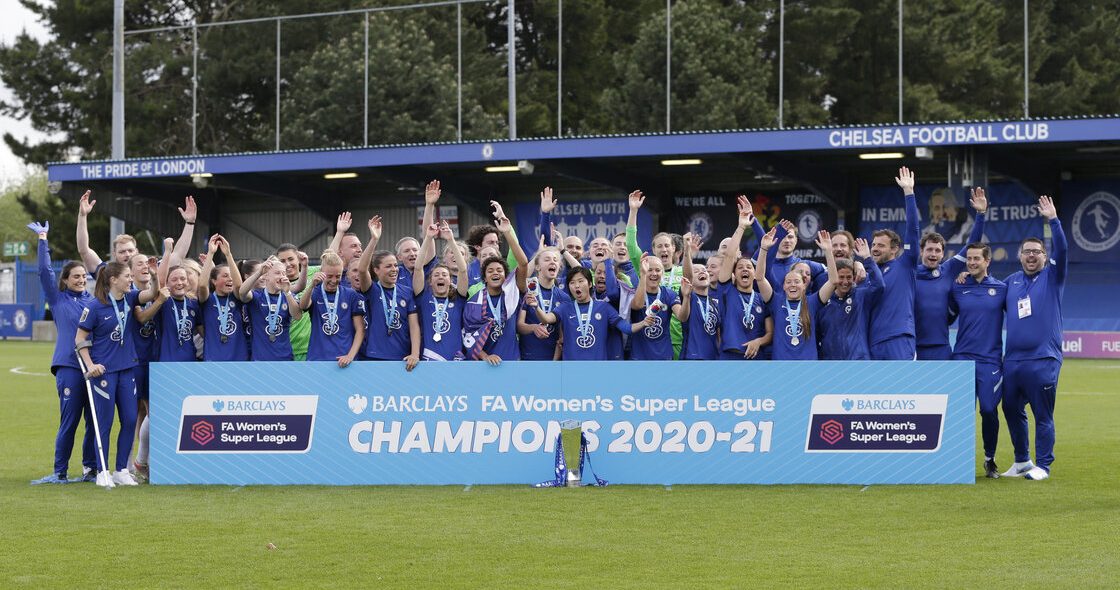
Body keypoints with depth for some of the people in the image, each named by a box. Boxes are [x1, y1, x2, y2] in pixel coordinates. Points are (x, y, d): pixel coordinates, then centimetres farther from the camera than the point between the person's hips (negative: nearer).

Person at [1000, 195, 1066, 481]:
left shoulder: (1052, 276, 3)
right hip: (1012, 359, 5)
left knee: (1043, 415, -3)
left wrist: (1053, 220, -21)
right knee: (1011, 410, 12)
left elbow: (1062, 251, -13)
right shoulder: (1011, 281, 15)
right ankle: (1022, 461, 26)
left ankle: (1043, 465, 4)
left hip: (1043, 360, -5)